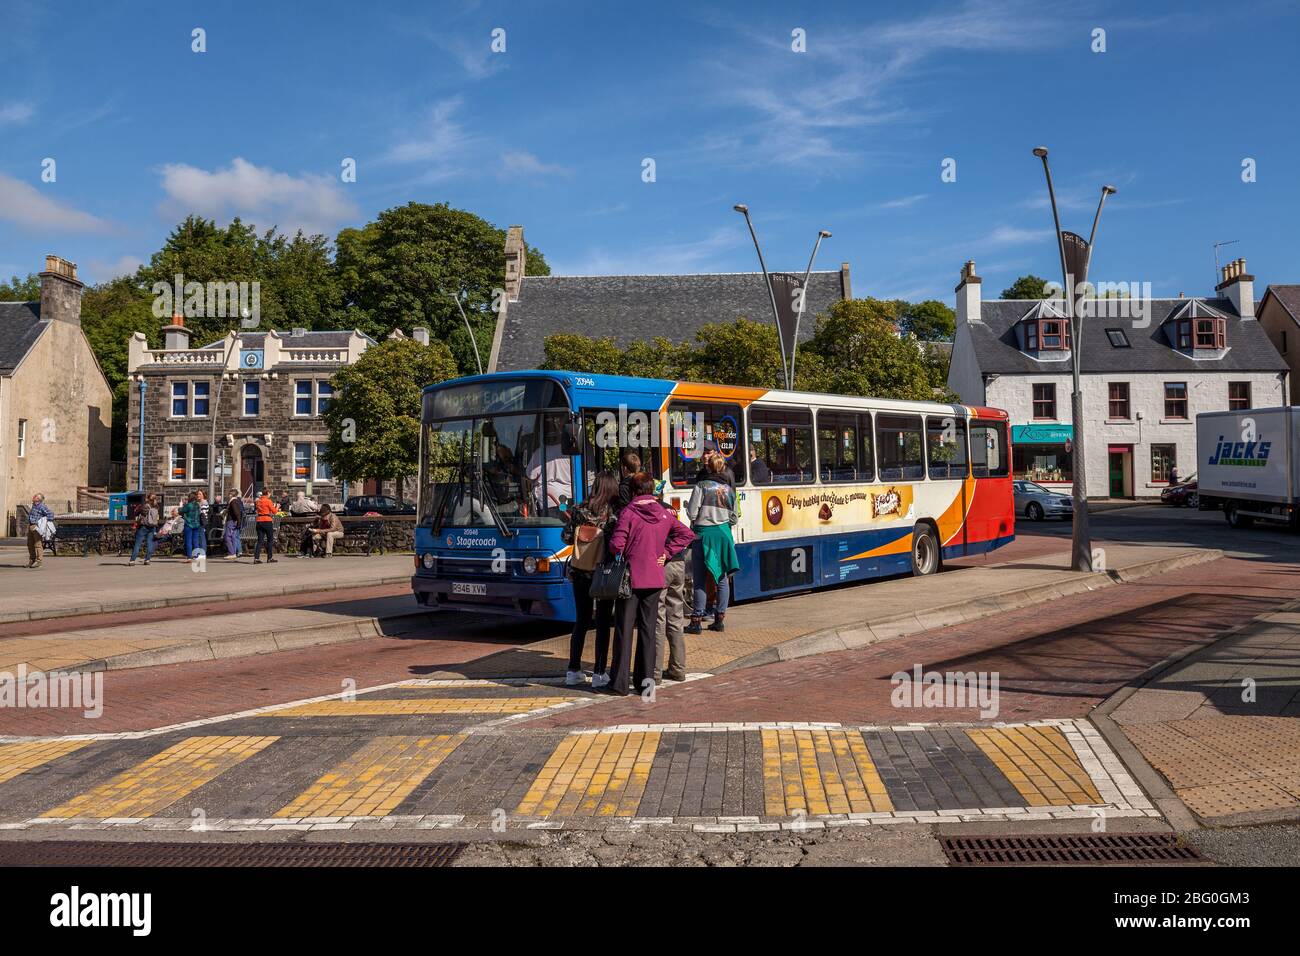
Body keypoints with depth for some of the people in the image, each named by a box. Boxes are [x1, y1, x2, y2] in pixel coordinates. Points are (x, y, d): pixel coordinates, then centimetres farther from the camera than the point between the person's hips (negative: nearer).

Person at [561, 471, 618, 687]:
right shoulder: (613, 513, -12)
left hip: (580, 572, 4)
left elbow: (566, 537, 1)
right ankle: (599, 673, 7)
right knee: (603, 623, 6)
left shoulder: (579, 510, -2)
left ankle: (573, 671, 18)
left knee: (581, 621, 14)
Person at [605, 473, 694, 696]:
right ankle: (645, 679, 13)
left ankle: (619, 682, 5)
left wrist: (625, 556, 3)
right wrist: (666, 553, 7)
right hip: (654, 579, 4)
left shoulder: (628, 513, -10)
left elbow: (616, 545, -17)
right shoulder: (663, 514, 4)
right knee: (648, 629, 11)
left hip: (630, 577, -4)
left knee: (624, 629, 3)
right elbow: (687, 534, 9)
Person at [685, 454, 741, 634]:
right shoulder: (729, 489, 6)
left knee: (700, 579, 0)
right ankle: (719, 619, 12)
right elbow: (733, 519, 10)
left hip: (703, 534, -4)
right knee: (722, 578, 9)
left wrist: (688, 506, 9)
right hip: (723, 534, 4)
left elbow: (692, 514, -11)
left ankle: (696, 621, 0)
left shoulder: (701, 486, -8)